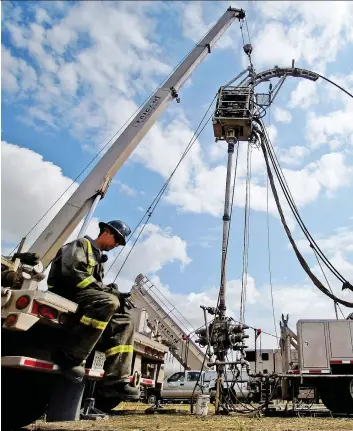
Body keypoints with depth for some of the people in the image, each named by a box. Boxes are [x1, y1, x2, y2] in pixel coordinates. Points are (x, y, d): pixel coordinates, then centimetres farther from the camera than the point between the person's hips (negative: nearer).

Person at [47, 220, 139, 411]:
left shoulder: (99, 259, 30)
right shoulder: (81, 244, 4)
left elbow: (97, 288, 18)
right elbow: (72, 272, -15)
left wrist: (111, 291, -4)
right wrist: (106, 289, -17)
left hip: (85, 298, 9)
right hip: (66, 292, -9)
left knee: (124, 322, -8)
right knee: (108, 301, -35)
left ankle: (114, 381, -19)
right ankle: (70, 356, -31)